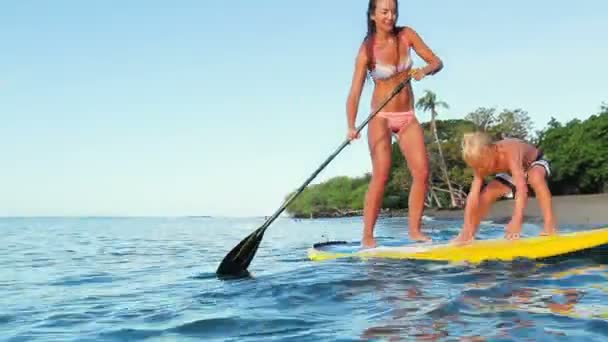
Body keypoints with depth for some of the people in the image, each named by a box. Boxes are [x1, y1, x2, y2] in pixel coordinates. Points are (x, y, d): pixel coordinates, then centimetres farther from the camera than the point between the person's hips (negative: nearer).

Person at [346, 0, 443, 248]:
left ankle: (414, 230, 2)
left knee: (422, 172, -7)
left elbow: (437, 62, 3)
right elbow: (354, 93, -18)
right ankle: (367, 236, -12)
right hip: (381, 117, -4)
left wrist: (424, 71, -21)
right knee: (381, 174, -17)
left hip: (408, 117, 5)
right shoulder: (367, 50, -11)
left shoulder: (406, 35, 0)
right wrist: (351, 127, -32)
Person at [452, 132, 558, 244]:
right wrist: (467, 229, -35)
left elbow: (521, 188, -52)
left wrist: (516, 221, -62)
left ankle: (550, 226, -35)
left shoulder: (510, 154, -44)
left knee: (535, 177, -39)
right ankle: (469, 233, 3)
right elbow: (473, 195, -28)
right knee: (486, 194, -10)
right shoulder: (481, 161, -26)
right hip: (509, 172, 5)